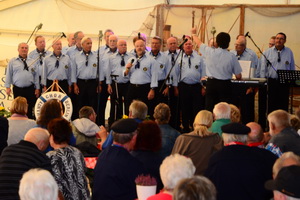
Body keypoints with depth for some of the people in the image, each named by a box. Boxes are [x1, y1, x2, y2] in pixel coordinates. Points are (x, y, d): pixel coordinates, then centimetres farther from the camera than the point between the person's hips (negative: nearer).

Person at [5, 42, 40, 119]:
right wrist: (8, 87, -1)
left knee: (29, 109, 1)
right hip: (17, 89, -1)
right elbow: (8, 75, 5)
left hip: (30, 89, 1)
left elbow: (36, 75, 9)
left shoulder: (32, 62, 9)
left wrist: (37, 88, 5)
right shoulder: (12, 61, 6)